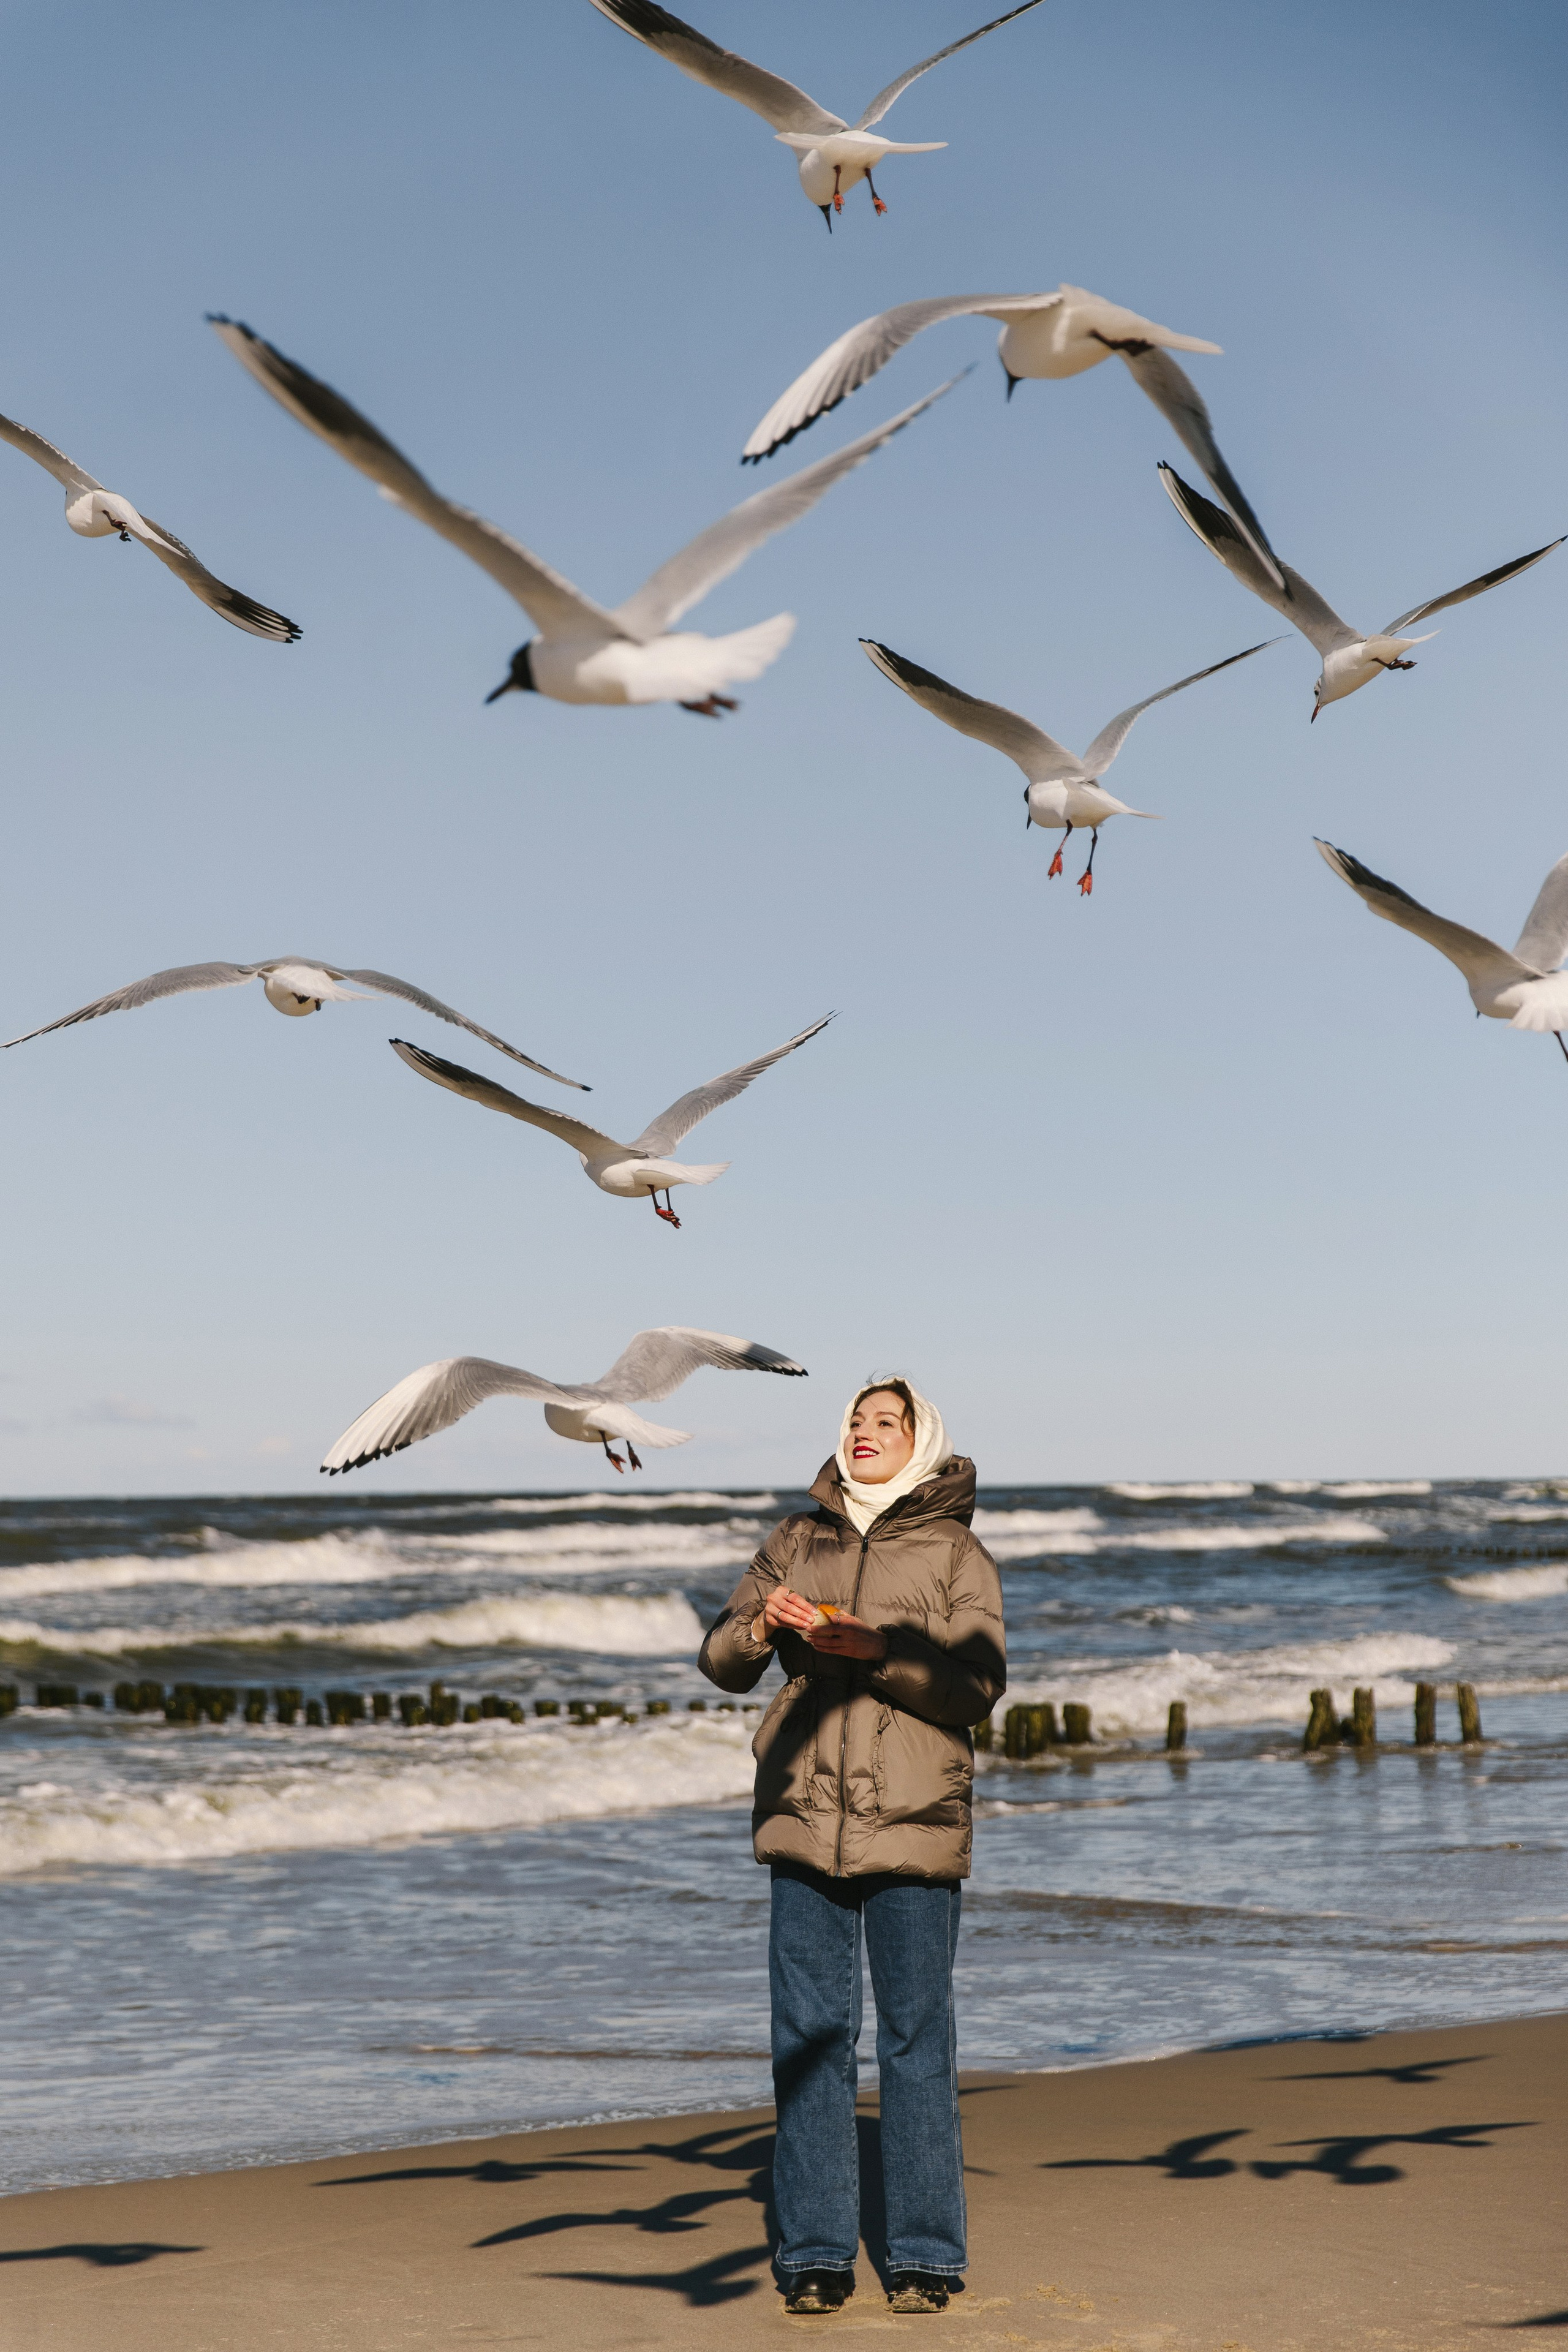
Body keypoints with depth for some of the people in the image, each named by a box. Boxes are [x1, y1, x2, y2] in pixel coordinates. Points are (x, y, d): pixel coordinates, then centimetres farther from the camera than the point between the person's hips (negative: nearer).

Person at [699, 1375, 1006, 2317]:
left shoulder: (957, 1553, 2)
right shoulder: (798, 1540, 13)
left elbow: (976, 1688, -8)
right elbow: (724, 1663, 12)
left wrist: (879, 1649, -20)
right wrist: (762, 1624, -10)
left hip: (914, 1825, -3)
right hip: (805, 1817, 3)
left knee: (918, 2041, 1)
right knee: (809, 2036, 3)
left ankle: (926, 2257, 10)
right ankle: (816, 2256, 11)